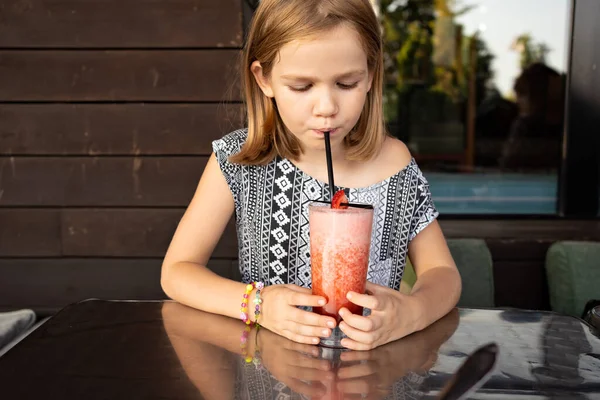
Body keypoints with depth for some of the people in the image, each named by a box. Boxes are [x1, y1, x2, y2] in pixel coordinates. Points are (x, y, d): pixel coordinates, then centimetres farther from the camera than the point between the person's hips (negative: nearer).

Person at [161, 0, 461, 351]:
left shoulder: (396, 164, -7)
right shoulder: (238, 159, -9)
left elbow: (442, 272, 1)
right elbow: (177, 270, -5)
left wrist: (412, 313, -23)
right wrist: (256, 304, -22)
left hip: (372, 362, 1)